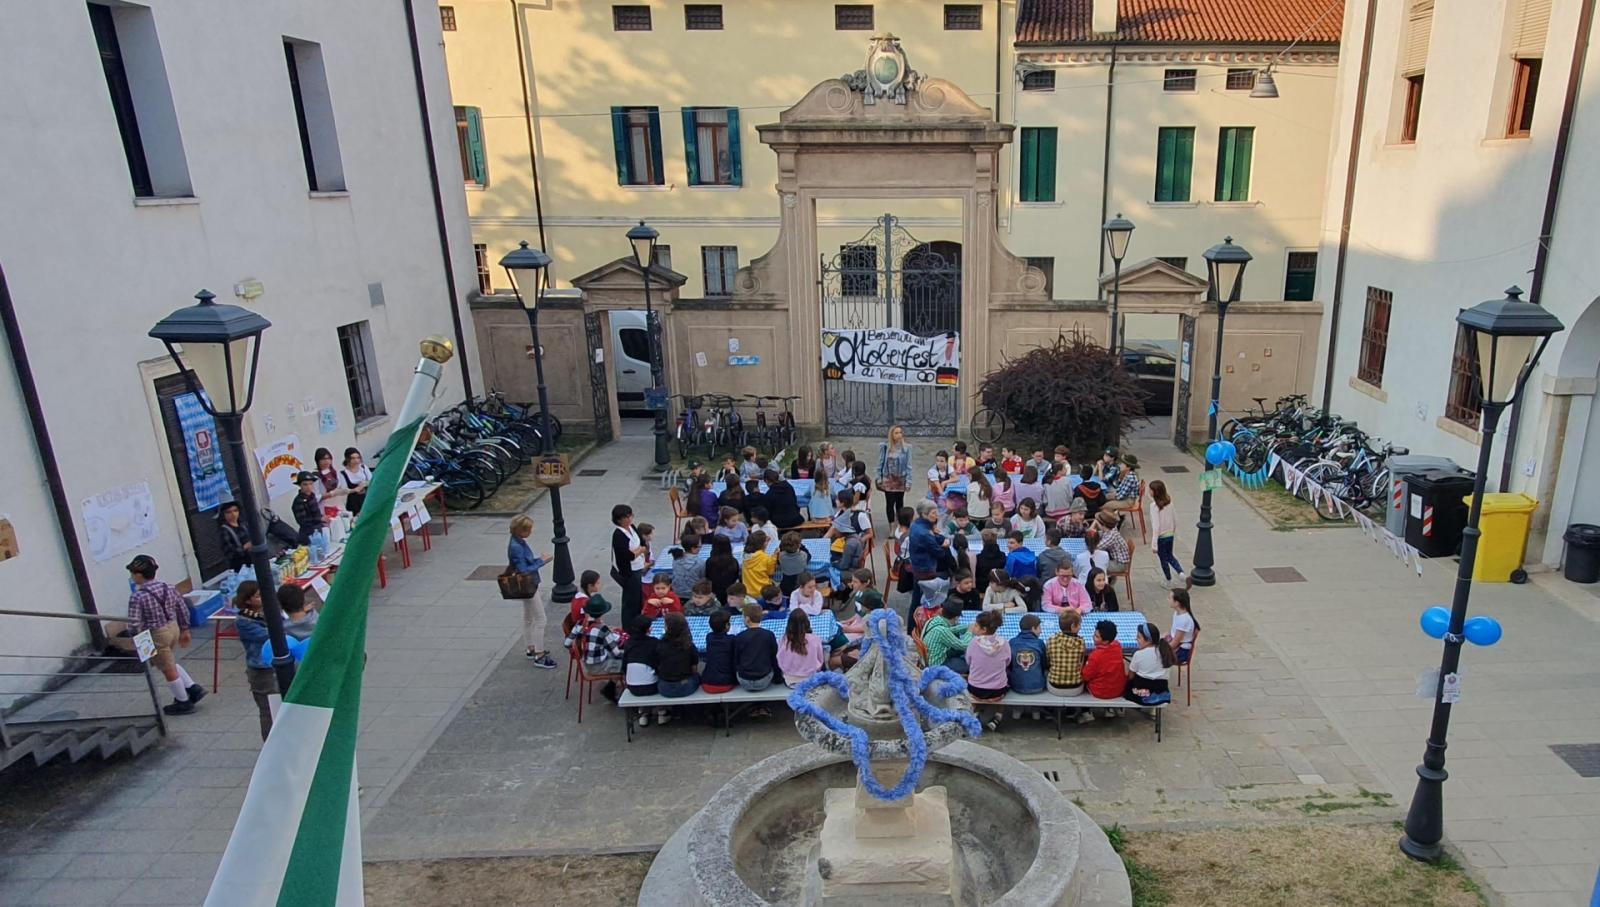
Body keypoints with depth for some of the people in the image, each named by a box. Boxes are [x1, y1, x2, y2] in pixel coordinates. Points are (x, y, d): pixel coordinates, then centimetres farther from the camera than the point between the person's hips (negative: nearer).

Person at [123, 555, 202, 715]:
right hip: (173, 628, 7)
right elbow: (183, 609, 6)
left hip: (156, 636, -6)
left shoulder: (137, 597, -20)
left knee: (168, 669, 11)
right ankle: (193, 688, 24)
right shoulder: (168, 588, -1)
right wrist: (184, 630, 17)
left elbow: (134, 625, -21)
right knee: (170, 663, 28)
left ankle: (183, 703, 26)